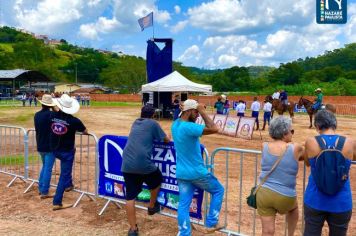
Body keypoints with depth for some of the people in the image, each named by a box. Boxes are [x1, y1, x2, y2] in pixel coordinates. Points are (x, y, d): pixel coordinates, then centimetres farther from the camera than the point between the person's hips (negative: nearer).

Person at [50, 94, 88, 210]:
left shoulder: (53, 116, -8)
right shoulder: (74, 120, -18)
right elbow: (85, 132, -4)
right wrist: (75, 129, 14)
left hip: (55, 150, 5)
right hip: (67, 151, -5)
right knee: (64, 175, 3)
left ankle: (68, 184, 38)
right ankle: (57, 202, 4)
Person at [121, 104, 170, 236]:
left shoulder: (135, 123, 19)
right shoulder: (152, 123, 3)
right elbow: (166, 140, 11)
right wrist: (166, 137, 31)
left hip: (127, 165, 5)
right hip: (143, 164, -5)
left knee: (130, 197, 10)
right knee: (157, 180, 26)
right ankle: (152, 207, 41)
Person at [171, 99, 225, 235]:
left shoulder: (175, 125, 4)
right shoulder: (188, 127, -24)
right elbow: (214, 129, -28)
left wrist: (199, 113, 9)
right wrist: (203, 112, -18)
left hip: (181, 173, 8)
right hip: (196, 172, -8)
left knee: (183, 204, 11)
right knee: (218, 190, 15)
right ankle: (211, 224, 20)